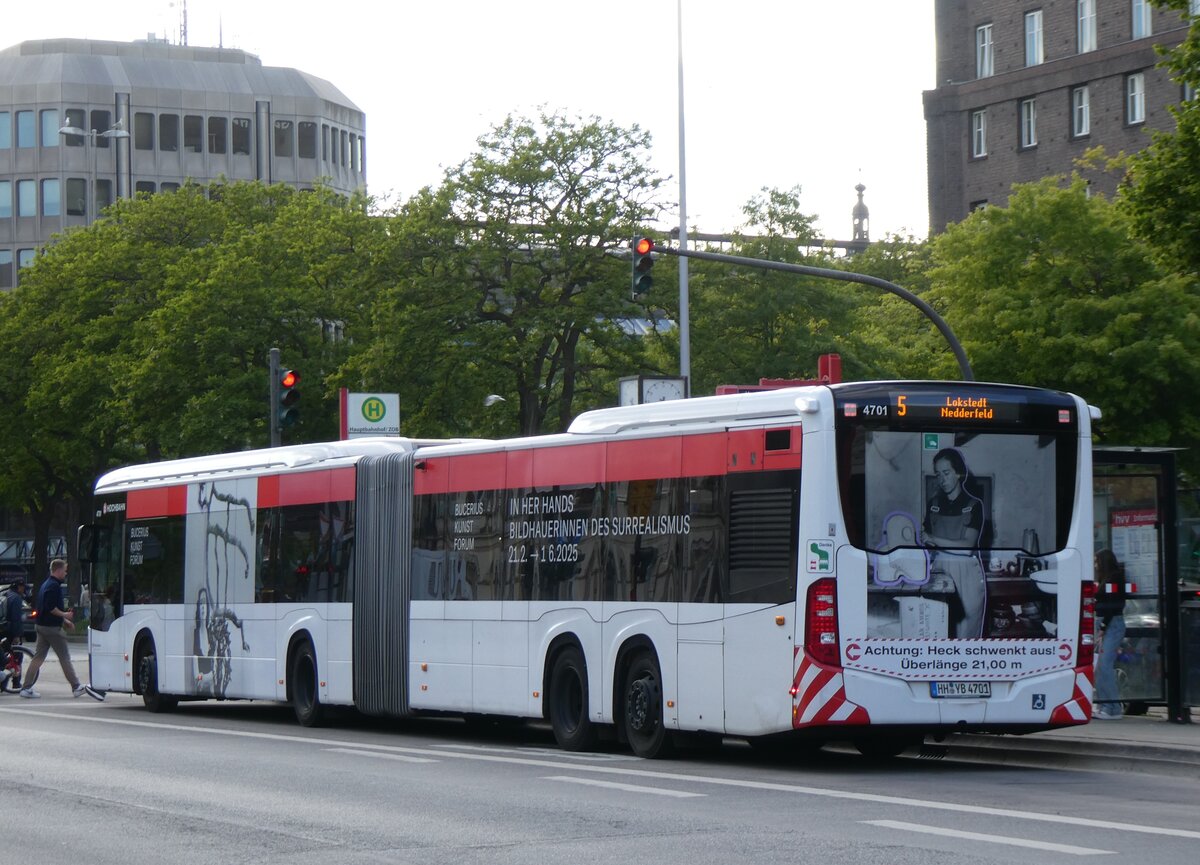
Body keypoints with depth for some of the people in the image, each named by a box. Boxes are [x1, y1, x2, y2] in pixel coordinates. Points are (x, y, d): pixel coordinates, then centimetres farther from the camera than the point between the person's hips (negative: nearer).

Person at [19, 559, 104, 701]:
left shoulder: (46, 584, 17)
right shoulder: (54, 586, -16)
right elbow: (51, 608, -24)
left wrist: (64, 621, 21)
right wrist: (64, 615, -11)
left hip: (41, 625, 10)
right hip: (52, 628, -10)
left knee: (38, 657, 8)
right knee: (65, 657, -2)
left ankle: (26, 688, 4)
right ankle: (77, 687, 3)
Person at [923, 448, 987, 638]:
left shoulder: (973, 506, -2)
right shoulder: (934, 504, 10)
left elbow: (968, 543, -11)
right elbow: (926, 539, 8)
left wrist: (934, 540, -17)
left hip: (966, 571, -3)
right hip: (940, 567, 3)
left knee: (966, 625, -4)